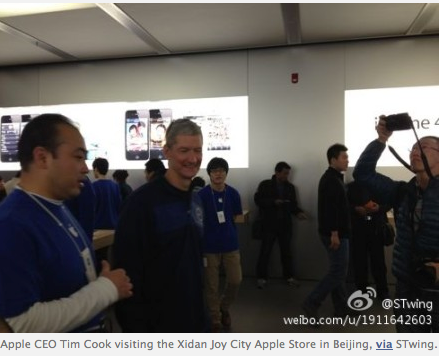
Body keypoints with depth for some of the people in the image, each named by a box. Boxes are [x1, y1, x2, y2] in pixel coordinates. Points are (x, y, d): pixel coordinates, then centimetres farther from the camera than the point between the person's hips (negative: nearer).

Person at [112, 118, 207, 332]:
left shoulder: (196, 202, 6)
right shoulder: (143, 200, -17)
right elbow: (127, 269, -18)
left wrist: (200, 311, 14)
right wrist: (135, 325, -18)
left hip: (192, 318, 7)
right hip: (156, 321, -7)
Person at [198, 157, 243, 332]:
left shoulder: (233, 193, -1)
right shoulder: (202, 195, -9)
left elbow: (238, 218, 9)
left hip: (231, 244, 3)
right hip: (209, 246, -2)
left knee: (235, 280, 5)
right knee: (212, 285, 6)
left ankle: (225, 307, 34)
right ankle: (215, 320, 25)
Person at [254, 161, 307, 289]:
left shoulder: (290, 187, 8)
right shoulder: (265, 185, -4)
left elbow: (293, 204, 11)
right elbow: (258, 200, -10)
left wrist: (298, 212, -9)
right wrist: (273, 202, -19)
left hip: (285, 224, 4)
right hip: (269, 224, -4)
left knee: (287, 251, 13)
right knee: (265, 251, 4)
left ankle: (289, 276, 26)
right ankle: (262, 277, 15)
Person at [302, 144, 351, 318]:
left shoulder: (333, 178, 18)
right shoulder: (331, 179, -15)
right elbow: (330, 208, -24)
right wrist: (334, 233, -25)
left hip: (337, 232, 11)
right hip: (335, 233, -11)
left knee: (338, 270, 14)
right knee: (338, 271, -7)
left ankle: (341, 308, 23)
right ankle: (311, 303, -1)